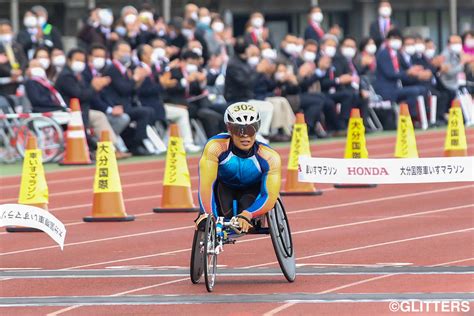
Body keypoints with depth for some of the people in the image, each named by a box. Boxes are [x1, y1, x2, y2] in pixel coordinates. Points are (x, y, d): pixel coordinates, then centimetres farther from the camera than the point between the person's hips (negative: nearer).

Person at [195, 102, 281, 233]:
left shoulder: (270, 157, -32)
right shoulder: (215, 147, -35)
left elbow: (270, 197, -35)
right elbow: (206, 184, -40)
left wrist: (246, 215, -51)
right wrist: (206, 215, -53)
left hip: (252, 189, 0)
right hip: (223, 186, 0)